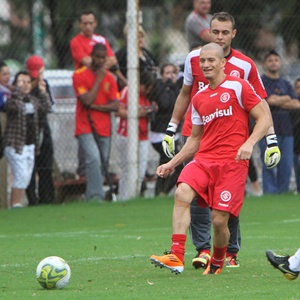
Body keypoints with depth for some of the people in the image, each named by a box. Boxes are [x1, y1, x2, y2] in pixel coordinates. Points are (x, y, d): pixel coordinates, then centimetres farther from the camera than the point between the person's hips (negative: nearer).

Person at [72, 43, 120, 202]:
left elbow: (116, 105, 3)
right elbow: (87, 100, -15)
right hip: (85, 127, -5)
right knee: (93, 158, -23)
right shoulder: (79, 75, -3)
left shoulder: (109, 78, 10)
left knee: (102, 164, 4)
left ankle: (90, 198, 15)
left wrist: (96, 106, -11)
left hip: (104, 128, 5)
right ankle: (96, 196, -28)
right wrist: (98, 79, -10)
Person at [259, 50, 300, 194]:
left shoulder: (286, 84, 18)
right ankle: (270, 193, -7)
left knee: (286, 165, 1)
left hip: (286, 131, 5)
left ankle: (283, 193, 6)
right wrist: (286, 99, 2)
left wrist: (277, 101, -4)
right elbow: (269, 100, -13)